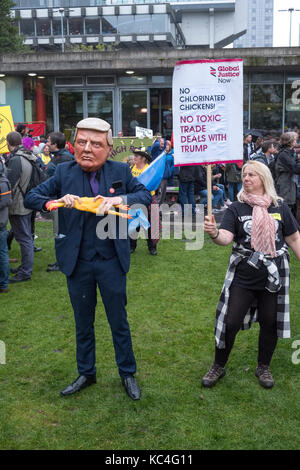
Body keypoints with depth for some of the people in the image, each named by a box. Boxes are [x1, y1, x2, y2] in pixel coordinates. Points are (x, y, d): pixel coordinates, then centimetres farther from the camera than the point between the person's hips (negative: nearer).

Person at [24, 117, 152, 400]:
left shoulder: (119, 171, -4)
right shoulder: (64, 172, -3)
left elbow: (146, 195, -3)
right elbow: (31, 198, -2)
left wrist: (121, 199, -22)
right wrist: (56, 201, -23)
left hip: (111, 261, -1)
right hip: (77, 262, 1)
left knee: (119, 321, 12)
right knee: (83, 322, 18)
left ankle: (128, 374, 32)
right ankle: (86, 373, 37)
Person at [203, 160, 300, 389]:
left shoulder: (280, 207, 1)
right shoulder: (236, 209, -4)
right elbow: (226, 238, -18)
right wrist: (214, 234, -39)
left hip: (274, 276, 2)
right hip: (243, 277, -1)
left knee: (270, 323, 13)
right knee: (230, 323, 0)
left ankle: (264, 367, 36)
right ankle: (219, 367, 23)